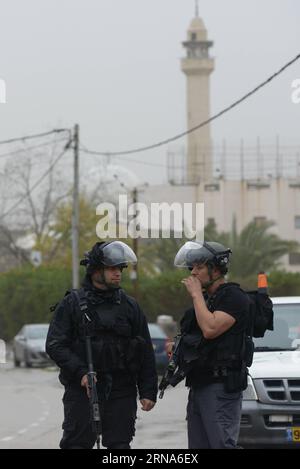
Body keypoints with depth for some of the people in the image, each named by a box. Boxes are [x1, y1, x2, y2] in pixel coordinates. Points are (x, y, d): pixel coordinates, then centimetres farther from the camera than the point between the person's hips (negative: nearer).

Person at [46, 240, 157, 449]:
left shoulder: (130, 306, 11)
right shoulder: (72, 304, 2)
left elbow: (146, 353, 11)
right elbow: (55, 345, -5)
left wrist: (148, 392, 3)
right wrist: (80, 372, -17)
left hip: (122, 392, 3)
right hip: (82, 391, -3)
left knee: (120, 444, 4)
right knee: (77, 443, -3)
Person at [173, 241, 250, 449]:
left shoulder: (234, 297, -9)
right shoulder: (205, 298, 20)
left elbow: (210, 329, -23)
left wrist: (196, 294, -13)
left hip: (221, 386, -10)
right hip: (198, 385, 10)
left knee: (222, 443, -15)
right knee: (198, 445, 8)